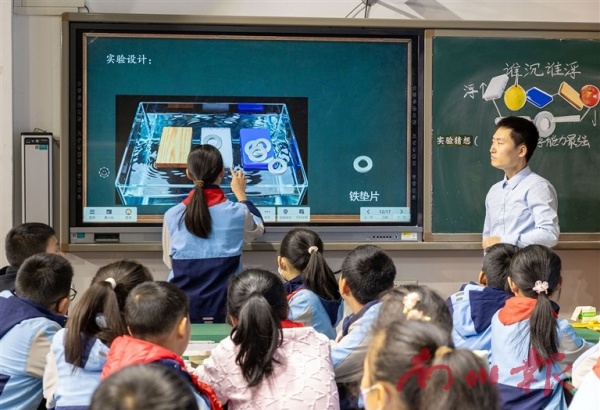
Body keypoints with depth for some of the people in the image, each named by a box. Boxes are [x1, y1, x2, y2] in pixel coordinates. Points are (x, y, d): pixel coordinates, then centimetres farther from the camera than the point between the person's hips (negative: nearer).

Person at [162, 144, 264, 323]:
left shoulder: (173, 215, -9)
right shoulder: (237, 212, -11)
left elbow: (169, 261, 5)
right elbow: (258, 228, 14)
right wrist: (241, 194, 27)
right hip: (224, 309, -1)